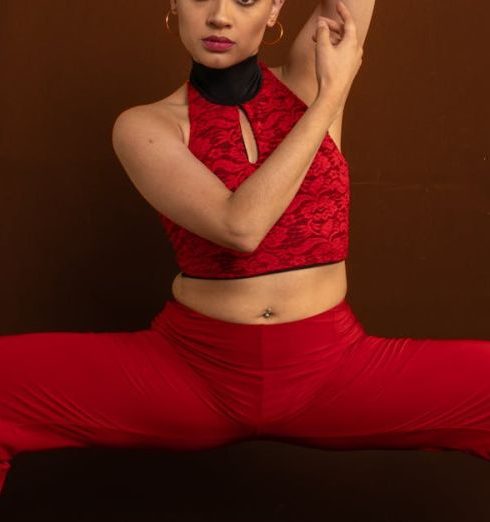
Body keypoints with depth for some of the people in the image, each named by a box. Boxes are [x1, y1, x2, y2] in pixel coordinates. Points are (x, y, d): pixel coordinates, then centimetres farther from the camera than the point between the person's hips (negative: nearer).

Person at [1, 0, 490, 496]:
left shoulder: (308, 77, 3)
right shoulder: (145, 126, -4)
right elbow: (240, 226, -20)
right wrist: (332, 95, -14)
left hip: (330, 365, 2)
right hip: (191, 364, -1)